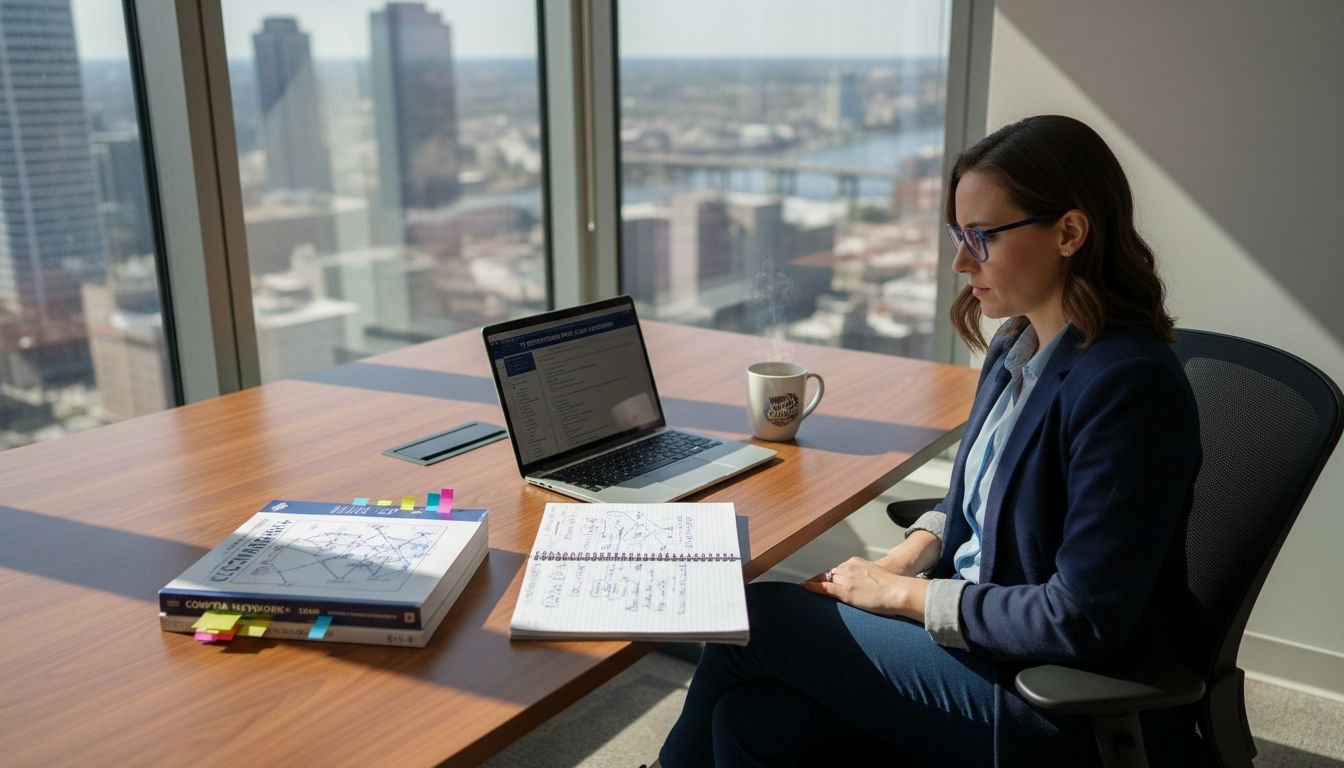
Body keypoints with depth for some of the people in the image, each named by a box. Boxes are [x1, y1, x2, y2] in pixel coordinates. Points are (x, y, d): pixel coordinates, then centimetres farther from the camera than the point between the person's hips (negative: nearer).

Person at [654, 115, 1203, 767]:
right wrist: (898, 563, -1)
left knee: (755, 620, -8)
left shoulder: (1128, 385, -24)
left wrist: (901, 594, -16)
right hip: (975, 614, 7)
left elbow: (1082, 621, -24)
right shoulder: (1017, 347, 4)